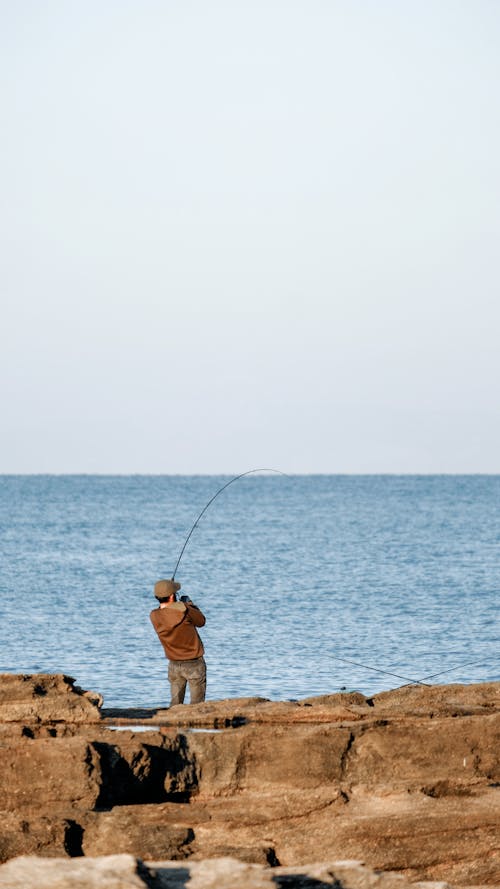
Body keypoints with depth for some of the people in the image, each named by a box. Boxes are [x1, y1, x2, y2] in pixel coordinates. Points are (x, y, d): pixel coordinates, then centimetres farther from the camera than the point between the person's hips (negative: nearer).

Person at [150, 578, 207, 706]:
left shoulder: (154, 616, -10)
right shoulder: (182, 609, -22)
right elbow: (201, 621, -7)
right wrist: (189, 604, 7)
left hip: (174, 665, 4)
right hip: (194, 664, -4)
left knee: (175, 704, 13)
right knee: (196, 705, 4)